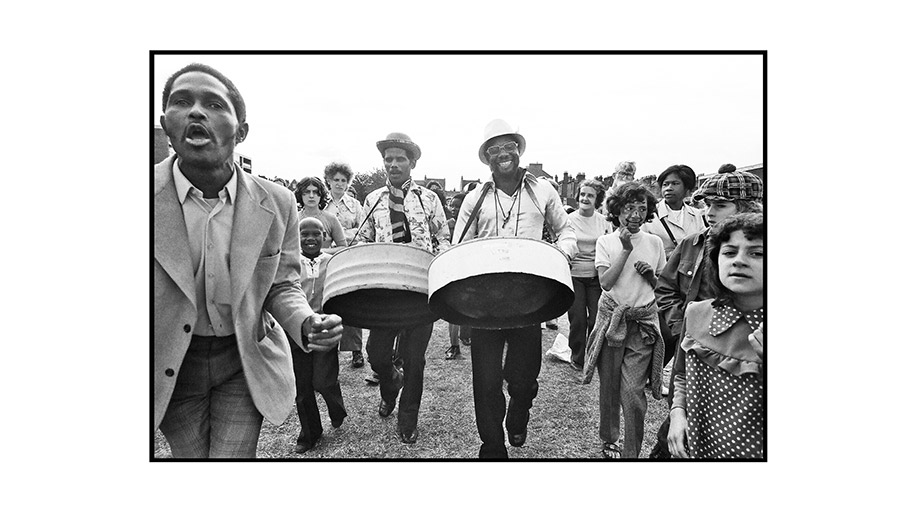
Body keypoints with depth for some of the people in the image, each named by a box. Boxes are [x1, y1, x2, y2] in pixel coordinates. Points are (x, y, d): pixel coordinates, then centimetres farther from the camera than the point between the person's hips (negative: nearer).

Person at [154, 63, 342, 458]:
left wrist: (307, 324, -21)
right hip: (171, 366, 1)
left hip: (246, 361, 0)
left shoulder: (277, 204, -11)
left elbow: (283, 287, -1)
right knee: (190, 456, 15)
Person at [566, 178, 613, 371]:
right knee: (577, 320, 0)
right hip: (575, 275, -1)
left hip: (597, 276, 1)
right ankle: (578, 359, 18)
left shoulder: (604, 222, 5)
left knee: (597, 319, 0)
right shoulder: (569, 220, 0)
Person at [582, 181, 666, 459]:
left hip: (643, 321, 0)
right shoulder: (606, 241, 0)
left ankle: (632, 452, 11)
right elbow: (605, 282, -11)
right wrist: (626, 249, -14)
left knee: (632, 390, -6)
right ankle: (608, 440, 31)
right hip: (612, 317, 0)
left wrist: (650, 275, -7)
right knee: (609, 386, 10)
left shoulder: (654, 242, 6)